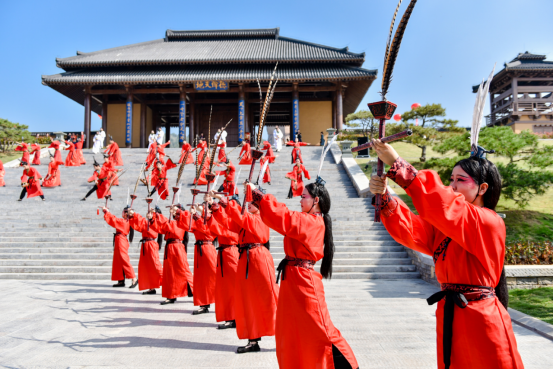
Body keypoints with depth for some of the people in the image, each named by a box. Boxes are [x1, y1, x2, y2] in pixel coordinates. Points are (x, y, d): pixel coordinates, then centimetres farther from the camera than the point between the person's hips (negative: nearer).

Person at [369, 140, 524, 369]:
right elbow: (410, 230, -7)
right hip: (449, 317, 7)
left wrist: (396, 163, -33)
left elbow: (443, 205, -30)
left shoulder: (490, 223, -15)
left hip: (480, 319, -7)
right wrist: (383, 196, -24)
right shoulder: (442, 225, 7)